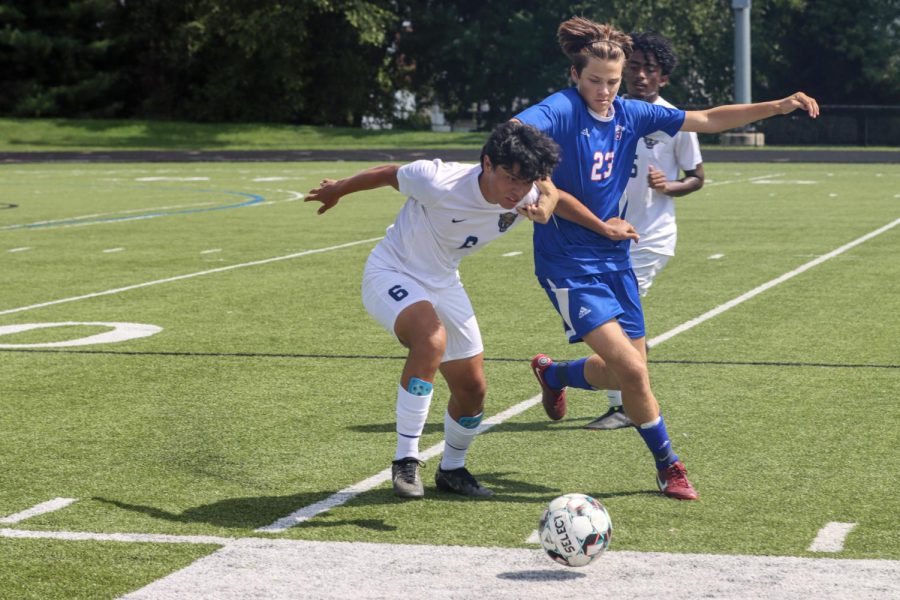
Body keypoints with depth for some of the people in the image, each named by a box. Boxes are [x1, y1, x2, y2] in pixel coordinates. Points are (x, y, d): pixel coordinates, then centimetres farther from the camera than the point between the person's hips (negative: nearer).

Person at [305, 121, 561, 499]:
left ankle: (452, 470, 36)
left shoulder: (528, 197, -17)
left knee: (473, 389, 8)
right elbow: (388, 174, -14)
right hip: (391, 274, -6)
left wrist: (543, 209, -16)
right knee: (432, 338, -36)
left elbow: (547, 187, 8)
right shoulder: (439, 182, -33)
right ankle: (406, 461, -27)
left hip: (443, 283, 6)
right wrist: (336, 191, 3)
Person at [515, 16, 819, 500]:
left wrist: (779, 106, 1)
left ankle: (554, 374, 43)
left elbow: (709, 120, 9)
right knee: (632, 370, -12)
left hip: (614, 256, 7)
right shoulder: (559, 111, -17)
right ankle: (667, 465, 9)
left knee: (627, 368, 12)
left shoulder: (632, 114, 3)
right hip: (569, 265, -7)